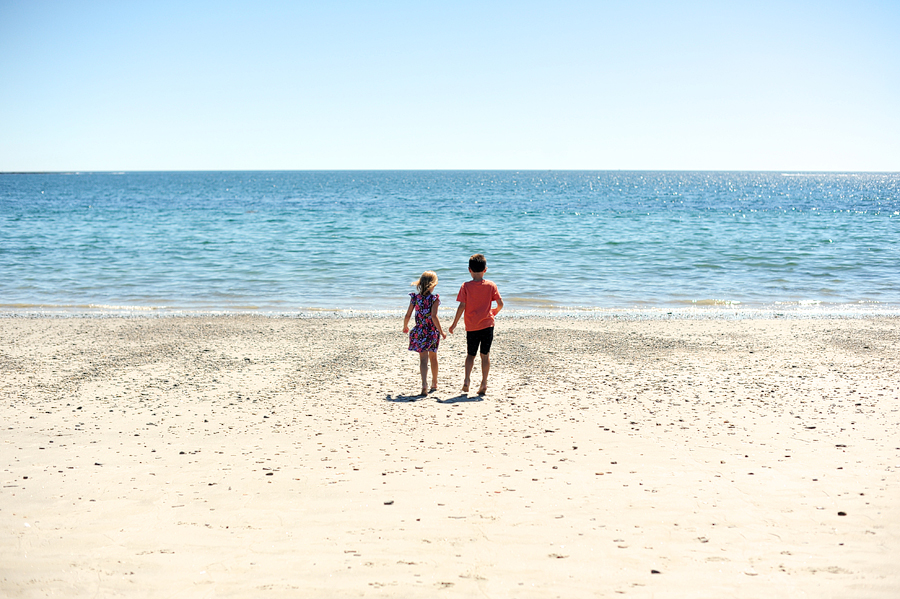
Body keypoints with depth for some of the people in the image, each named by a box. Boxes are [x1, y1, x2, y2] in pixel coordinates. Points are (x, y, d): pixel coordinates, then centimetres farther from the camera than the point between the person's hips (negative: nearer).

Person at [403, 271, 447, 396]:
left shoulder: (415, 298, -2)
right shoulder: (434, 298, -11)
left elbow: (408, 315, 1)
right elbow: (434, 317, -20)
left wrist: (405, 327, 19)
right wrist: (441, 332, -14)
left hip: (419, 332, 1)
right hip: (433, 332, -1)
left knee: (423, 359, 0)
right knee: (433, 358, 19)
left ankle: (424, 385, -21)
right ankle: (434, 384, 35)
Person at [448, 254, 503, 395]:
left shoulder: (466, 286, -5)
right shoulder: (491, 285, -1)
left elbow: (462, 306, -8)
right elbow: (500, 303, -1)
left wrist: (454, 324, 0)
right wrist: (495, 312, 21)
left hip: (471, 326, 0)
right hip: (487, 325, 0)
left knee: (470, 354, 14)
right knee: (485, 354, 7)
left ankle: (467, 380, -1)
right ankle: (484, 383, 4)